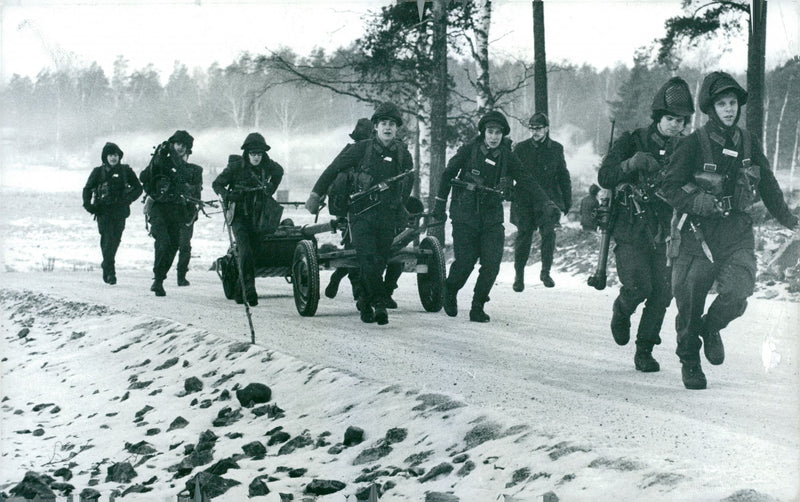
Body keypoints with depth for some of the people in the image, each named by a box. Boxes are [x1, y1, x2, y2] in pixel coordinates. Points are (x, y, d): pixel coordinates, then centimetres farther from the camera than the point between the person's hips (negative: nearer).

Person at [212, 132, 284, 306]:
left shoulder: (268, 166, 0)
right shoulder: (235, 167, -9)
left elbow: (279, 172, 24)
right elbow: (217, 184, 0)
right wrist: (228, 198, -17)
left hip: (259, 217, 3)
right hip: (240, 215, -3)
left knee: (253, 252, 1)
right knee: (245, 252, -21)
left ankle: (240, 292, 10)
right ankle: (249, 287, -20)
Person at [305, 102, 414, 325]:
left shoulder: (403, 154, 7)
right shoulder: (362, 149, -3)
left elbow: (408, 181, 24)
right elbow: (334, 168, 4)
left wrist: (399, 207, 22)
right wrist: (316, 193, 5)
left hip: (388, 216, 3)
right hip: (361, 213, -3)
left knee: (380, 262, 2)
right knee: (368, 259, -16)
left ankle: (365, 303, 16)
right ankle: (380, 303, -17)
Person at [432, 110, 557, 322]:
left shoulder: (507, 156, 1)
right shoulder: (469, 150, -5)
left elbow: (527, 181, 0)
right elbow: (448, 174, 5)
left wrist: (545, 203, -12)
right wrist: (440, 203, 7)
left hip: (492, 218, 2)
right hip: (465, 215, -2)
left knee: (492, 264, -10)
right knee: (465, 262, -6)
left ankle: (478, 307, 6)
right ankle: (450, 291, 26)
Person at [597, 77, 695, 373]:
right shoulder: (632, 143, -3)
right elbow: (604, 178, -12)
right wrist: (632, 163, -29)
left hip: (662, 234, 3)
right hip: (629, 231, -3)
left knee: (662, 293, -5)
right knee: (638, 287, -16)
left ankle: (645, 351, 10)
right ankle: (621, 312, 20)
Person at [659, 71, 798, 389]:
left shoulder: (749, 144, 7)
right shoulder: (694, 144, -6)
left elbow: (767, 186, 19)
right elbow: (670, 187, -8)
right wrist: (703, 203, -22)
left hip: (737, 234, 3)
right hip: (697, 233, -3)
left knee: (736, 296, -16)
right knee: (690, 304, 3)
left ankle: (711, 327, 18)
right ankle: (689, 361, 28)